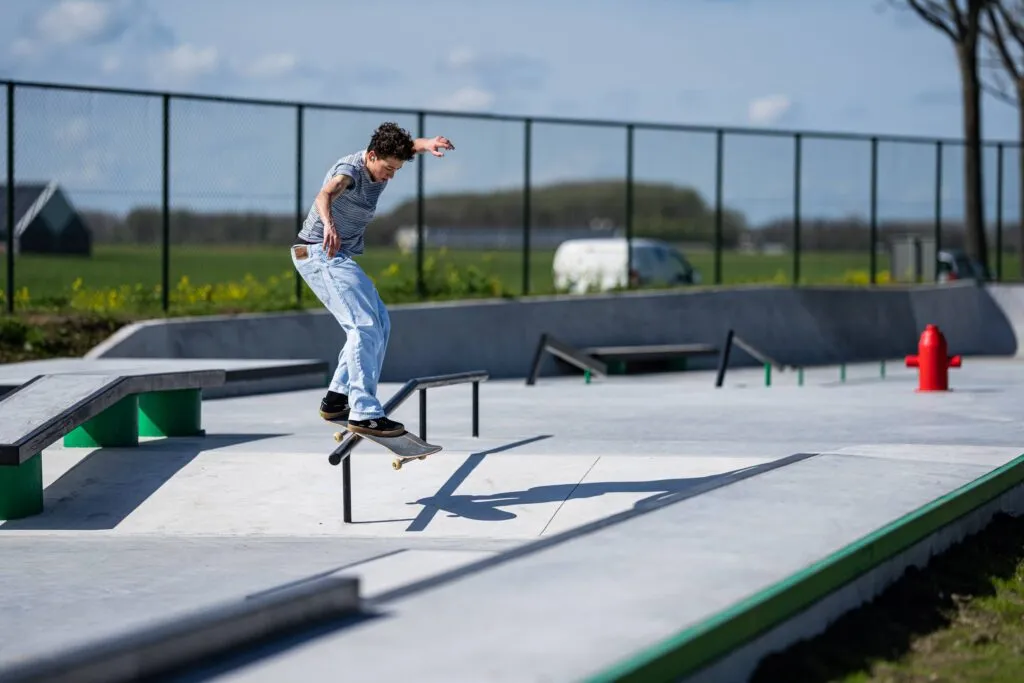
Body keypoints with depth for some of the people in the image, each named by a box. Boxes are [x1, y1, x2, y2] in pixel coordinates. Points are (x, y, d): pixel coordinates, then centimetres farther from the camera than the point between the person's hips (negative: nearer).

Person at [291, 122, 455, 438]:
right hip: (320, 253, -10)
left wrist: (427, 144, -22)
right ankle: (364, 413, -24)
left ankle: (337, 398, 15)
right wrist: (329, 225, -67)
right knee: (365, 326, -20)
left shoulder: (378, 165, 2)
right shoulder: (350, 170, -24)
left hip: (340, 257, 10)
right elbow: (325, 195, -43)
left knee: (380, 324, 14)